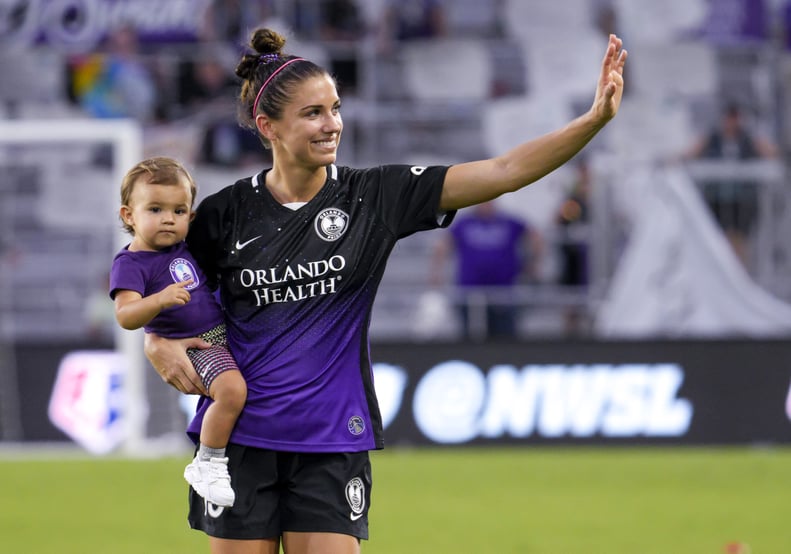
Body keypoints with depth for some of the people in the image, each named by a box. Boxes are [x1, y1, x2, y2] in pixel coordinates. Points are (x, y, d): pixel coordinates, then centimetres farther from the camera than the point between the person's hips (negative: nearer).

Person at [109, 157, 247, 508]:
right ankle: (207, 465, -17)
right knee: (232, 389, -32)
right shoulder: (130, 264, -11)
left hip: (224, 332, 9)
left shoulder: (185, 247, 12)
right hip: (192, 346, -9)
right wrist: (160, 299, -40)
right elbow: (126, 316, -26)